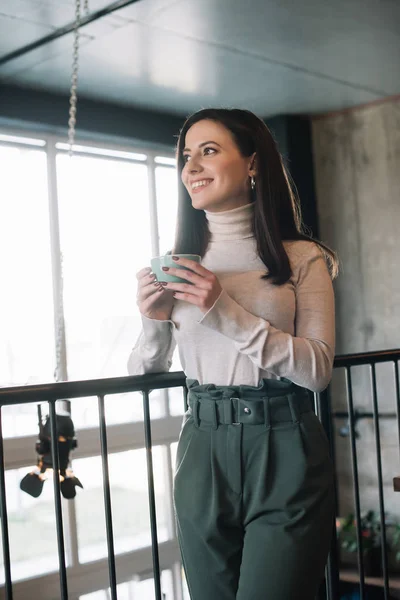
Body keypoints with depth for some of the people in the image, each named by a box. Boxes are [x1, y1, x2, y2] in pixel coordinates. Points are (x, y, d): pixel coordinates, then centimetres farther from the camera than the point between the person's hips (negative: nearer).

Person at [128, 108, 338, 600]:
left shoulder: (303, 258, 0)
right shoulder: (177, 263, 8)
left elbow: (318, 369, -10)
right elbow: (143, 374, 12)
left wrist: (227, 313, -18)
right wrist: (154, 322, -9)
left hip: (285, 452, -3)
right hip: (202, 446, 3)